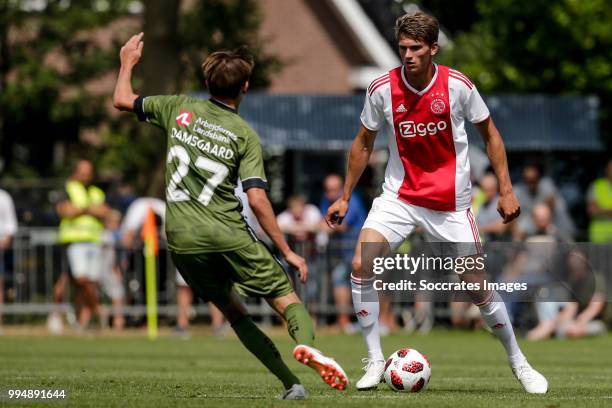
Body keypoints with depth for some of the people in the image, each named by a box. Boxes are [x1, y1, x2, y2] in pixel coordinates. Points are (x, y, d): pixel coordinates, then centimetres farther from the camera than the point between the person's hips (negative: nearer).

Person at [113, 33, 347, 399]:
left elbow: (123, 100, 18)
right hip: (228, 236, -3)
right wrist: (286, 251, -7)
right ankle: (305, 342, -32)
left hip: (182, 241, 3)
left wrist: (128, 63, 36)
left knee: (233, 310, 15)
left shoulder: (181, 109, 5)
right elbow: (257, 198, -11)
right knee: (285, 296, 2)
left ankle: (291, 383, 5)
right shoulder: (245, 135, -3)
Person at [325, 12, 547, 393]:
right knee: (362, 267, -17)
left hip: (451, 201, -2)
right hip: (399, 195, 2)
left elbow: (490, 134, 1)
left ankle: (519, 362, 19)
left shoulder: (458, 85, -13)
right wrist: (345, 197, 9)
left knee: (476, 284, -2)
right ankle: (375, 361, -3)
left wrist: (506, 190, -3)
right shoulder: (382, 89, -9)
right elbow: (364, 143, 6)